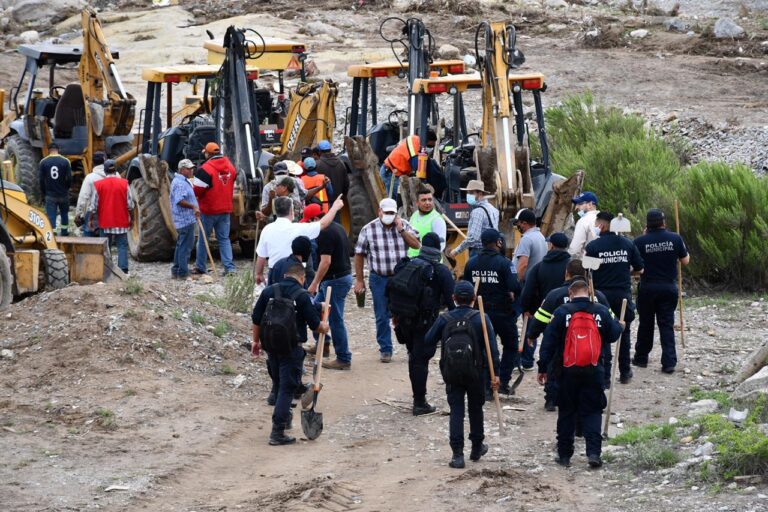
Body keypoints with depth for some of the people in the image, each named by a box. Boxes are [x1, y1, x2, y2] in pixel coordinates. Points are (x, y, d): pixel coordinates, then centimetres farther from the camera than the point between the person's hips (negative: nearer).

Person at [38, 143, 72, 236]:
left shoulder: (43, 162, -5)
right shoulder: (65, 161, -7)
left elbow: (41, 179, -4)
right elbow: (69, 178, -7)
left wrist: (43, 193, 10)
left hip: (50, 195, -1)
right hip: (63, 194, 1)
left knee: (51, 216, 0)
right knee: (64, 213, 21)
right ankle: (64, 233, 32)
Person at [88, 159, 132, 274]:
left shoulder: (99, 185, -6)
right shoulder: (123, 183, -6)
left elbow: (94, 206, -2)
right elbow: (130, 204, -2)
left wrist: (91, 220, 9)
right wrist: (131, 218, 10)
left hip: (105, 222, 0)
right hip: (121, 221, 0)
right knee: (122, 245, 5)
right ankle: (123, 269, -3)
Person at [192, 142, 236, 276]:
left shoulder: (206, 169, -18)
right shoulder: (230, 167, 4)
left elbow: (197, 190, -17)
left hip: (209, 210, -5)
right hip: (226, 209, 5)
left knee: (203, 238, 9)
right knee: (224, 239, 8)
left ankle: (200, 267, 17)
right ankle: (229, 267, -2)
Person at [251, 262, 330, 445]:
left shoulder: (269, 291, 3)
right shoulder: (302, 296, -10)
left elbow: (256, 319, 6)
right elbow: (315, 324, -8)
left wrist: (256, 341, 18)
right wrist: (323, 327, 14)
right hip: (292, 347, -5)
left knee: (280, 383, 24)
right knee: (287, 387, -2)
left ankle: (284, 417, 41)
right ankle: (277, 432, -9)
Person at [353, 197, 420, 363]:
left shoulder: (404, 225, 3)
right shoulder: (368, 229, -2)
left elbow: (417, 245, -3)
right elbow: (359, 255, 2)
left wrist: (401, 230, -14)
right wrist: (359, 280, 0)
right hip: (379, 279, -1)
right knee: (382, 317, 4)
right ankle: (385, 350, 14)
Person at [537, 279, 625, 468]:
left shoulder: (562, 312, -3)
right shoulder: (601, 312, 0)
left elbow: (548, 343, -3)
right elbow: (612, 335, 12)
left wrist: (543, 368, 2)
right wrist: (619, 325, 35)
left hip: (568, 371, 0)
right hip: (594, 371, 0)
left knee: (566, 412, 11)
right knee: (592, 412, 6)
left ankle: (564, 454, 14)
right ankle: (594, 452, -7)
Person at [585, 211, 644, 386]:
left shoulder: (593, 246, -10)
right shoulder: (627, 244, 0)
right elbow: (639, 268, 7)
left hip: (601, 294, -3)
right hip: (623, 293, 3)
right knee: (624, 332, 19)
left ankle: (605, 377, 0)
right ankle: (625, 373, 27)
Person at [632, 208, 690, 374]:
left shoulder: (640, 241, -10)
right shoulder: (675, 239, -7)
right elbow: (685, 261, 3)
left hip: (647, 287, -1)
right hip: (669, 288, 1)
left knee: (645, 323, 14)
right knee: (667, 324, 4)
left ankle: (641, 358, 25)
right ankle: (669, 362, -3)